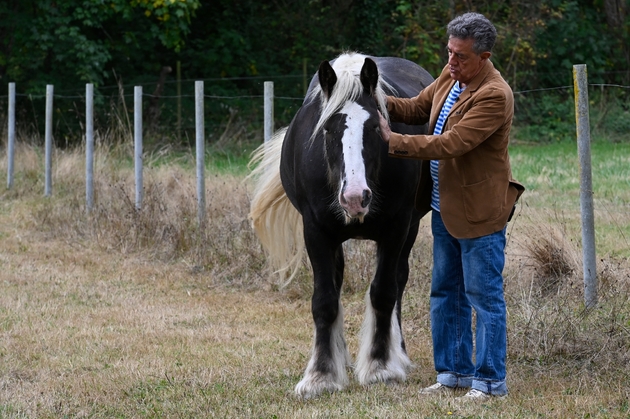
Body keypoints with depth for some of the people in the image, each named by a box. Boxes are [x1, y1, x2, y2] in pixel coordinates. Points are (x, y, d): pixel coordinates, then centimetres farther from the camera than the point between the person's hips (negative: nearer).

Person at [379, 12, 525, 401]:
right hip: (445, 208, 9)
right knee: (446, 294, 16)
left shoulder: (494, 95, -24)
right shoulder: (451, 75, 4)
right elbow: (417, 108, 14)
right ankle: (454, 372, 26)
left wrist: (393, 141, -25)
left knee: (485, 296, -1)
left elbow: (451, 144, -28)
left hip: (479, 212, -9)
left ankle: (490, 380, 7)